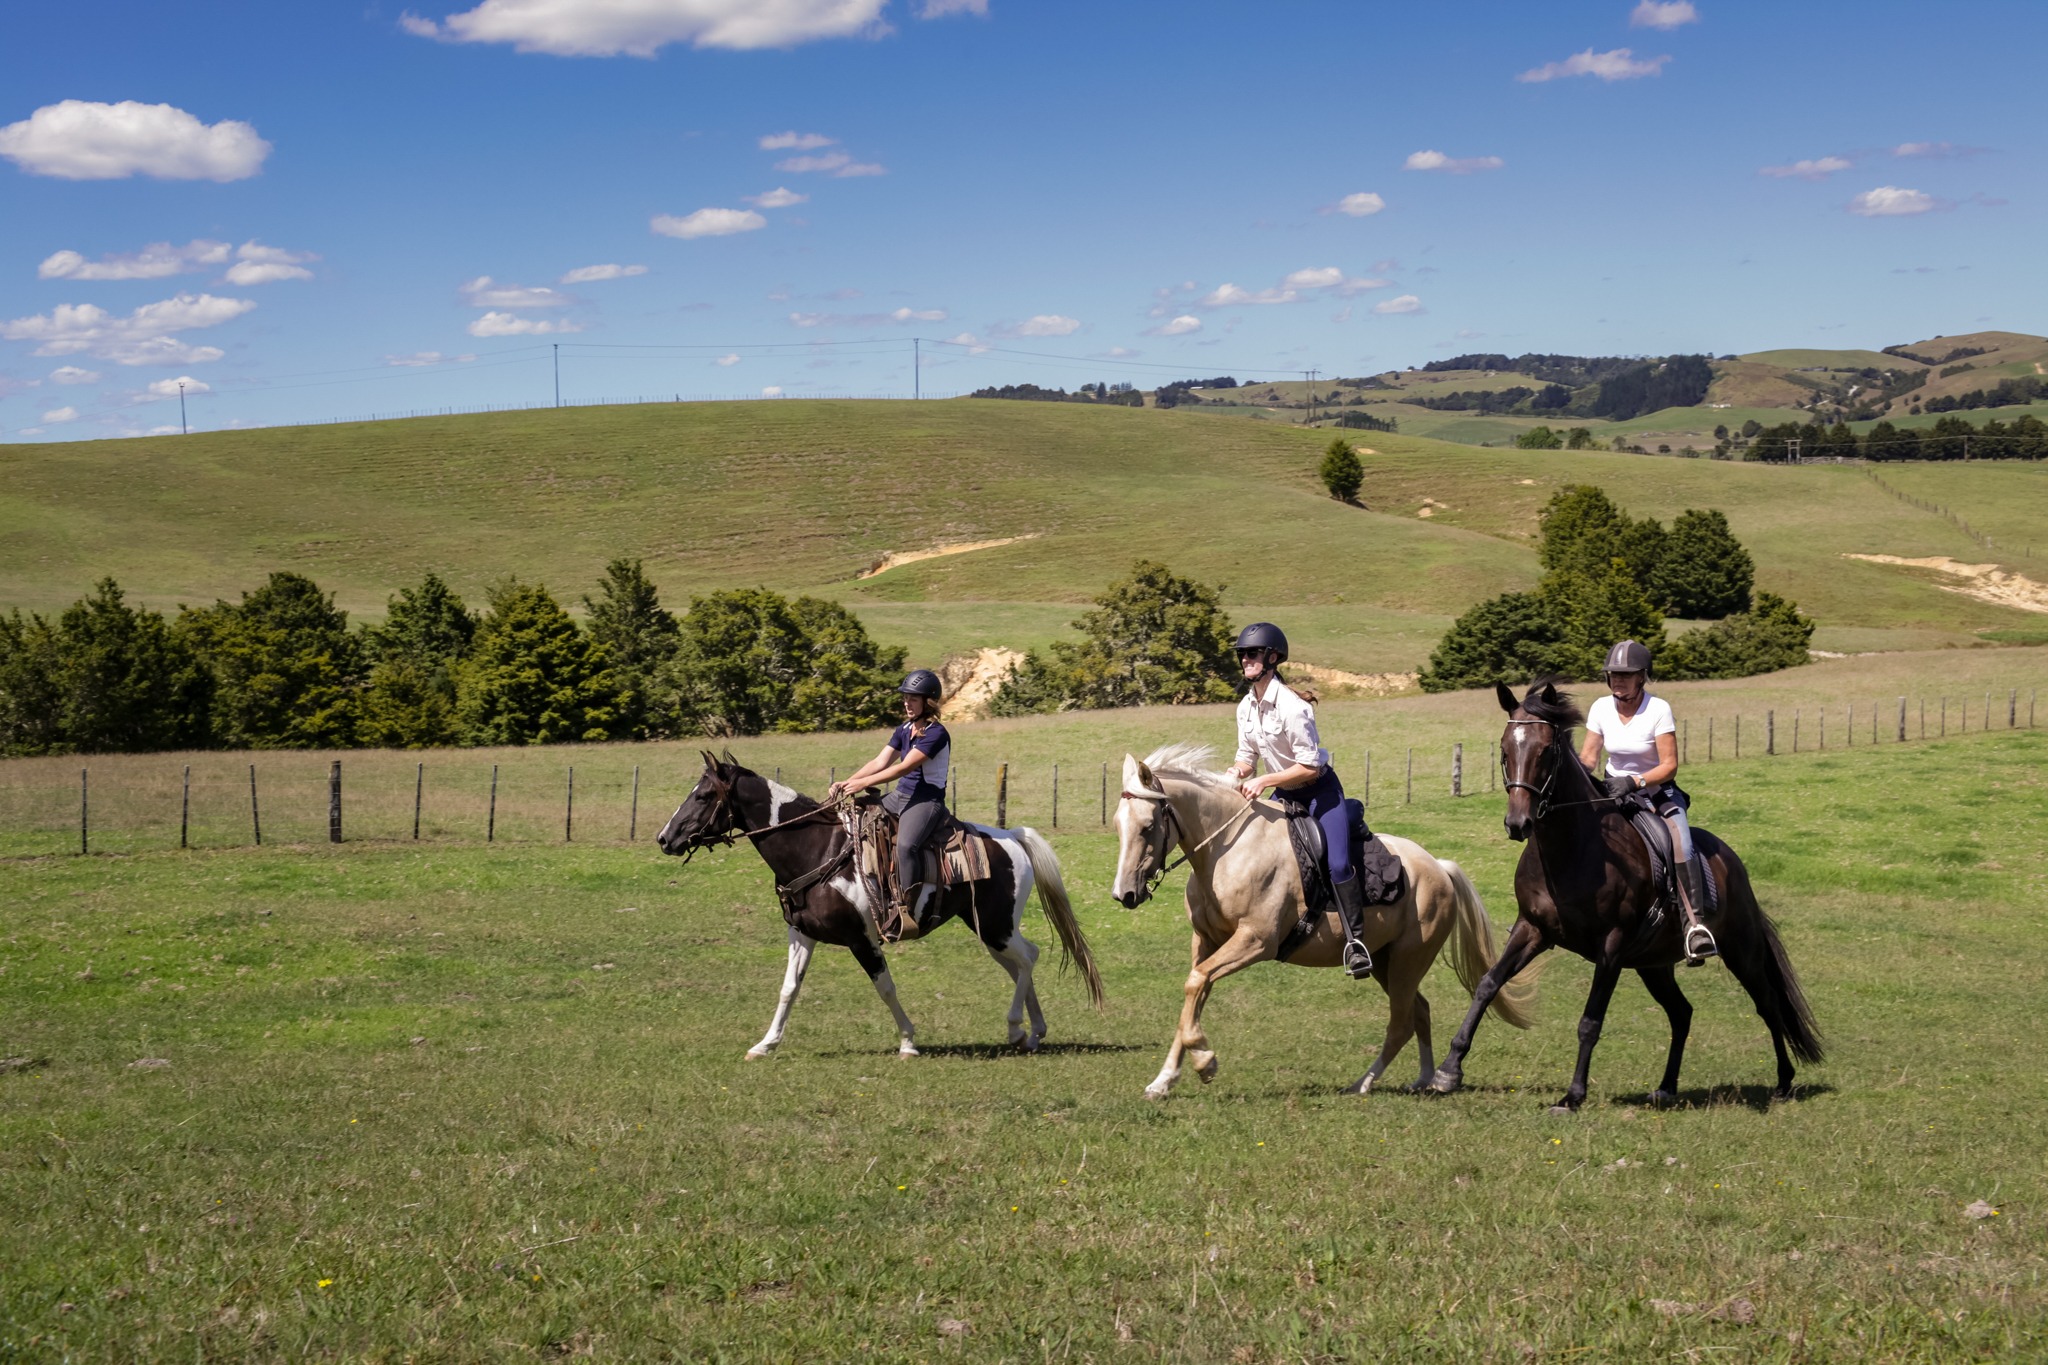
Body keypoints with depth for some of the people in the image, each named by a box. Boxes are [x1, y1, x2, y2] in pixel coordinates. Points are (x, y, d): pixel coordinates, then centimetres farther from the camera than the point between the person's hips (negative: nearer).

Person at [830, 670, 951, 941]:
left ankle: (905, 912, -35)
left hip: (927, 801, -10)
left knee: (905, 846, -35)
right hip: (900, 797, 10)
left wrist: (864, 783, -25)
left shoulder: (936, 734, -15)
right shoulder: (905, 730, 12)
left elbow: (905, 767, -22)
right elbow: (880, 762, 7)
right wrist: (848, 782, -7)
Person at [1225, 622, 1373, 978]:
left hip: (1320, 790, -8)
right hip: (1285, 794, 8)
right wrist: (1237, 772, -14)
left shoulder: (1291, 706, -26)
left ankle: (1356, 940, -16)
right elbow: (1247, 756, 9)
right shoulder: (1246, 708, -1)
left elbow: (1310, 767, -26)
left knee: (1337, 864, -24)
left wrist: (1263, 782, -30)